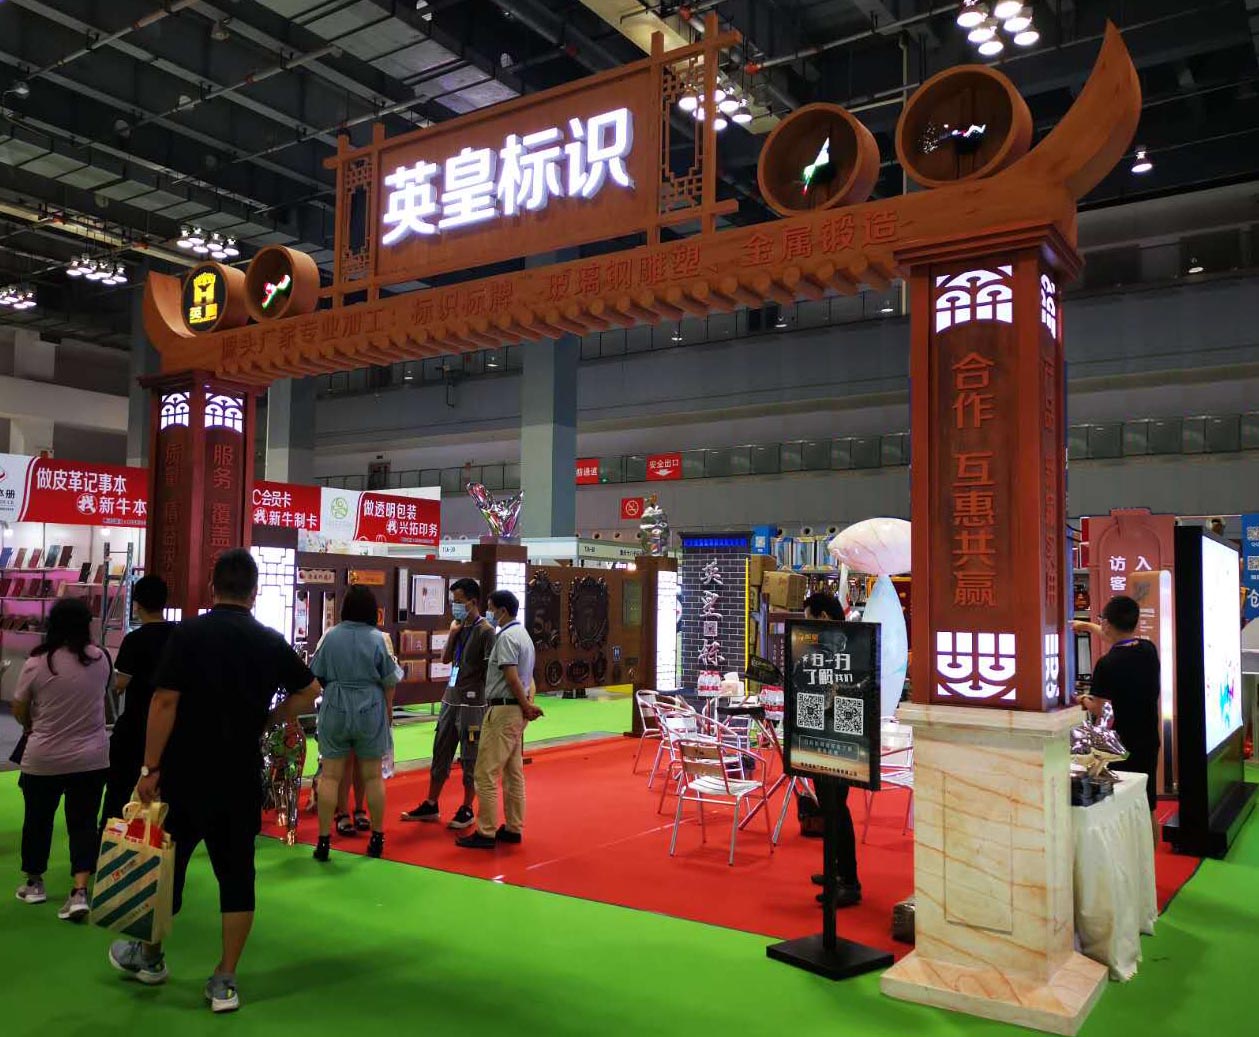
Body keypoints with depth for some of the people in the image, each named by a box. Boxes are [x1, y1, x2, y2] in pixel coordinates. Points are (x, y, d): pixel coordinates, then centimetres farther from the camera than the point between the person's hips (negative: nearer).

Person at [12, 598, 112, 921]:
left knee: (37, 820, 18)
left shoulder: (37, 663, -11)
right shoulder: (100, 659, -6)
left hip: (43, 758, -1)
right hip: (92, 757, 1)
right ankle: (80, 892, -4)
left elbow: (18, 711, 1)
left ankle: (34, 883, 33)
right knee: (84, 822, 6)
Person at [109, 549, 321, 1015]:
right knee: (236, 872, 8)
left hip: (186, 774, -2)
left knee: (169, 862, 16)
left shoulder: (188, 633, -9)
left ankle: (149, 956, 37)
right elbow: (309, 692, 9)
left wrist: (150, 768, -8)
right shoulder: (271, 642, 0)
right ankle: (225, 982, 12)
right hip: (241, 778, 2)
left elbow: (165, 702, -13)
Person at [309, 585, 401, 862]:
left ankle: (324, 839, 8)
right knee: (373, 776, 10)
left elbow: (318, 675, 2)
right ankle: (377, 837, 19)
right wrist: (388, 710, 12)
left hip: (335, 710, 1)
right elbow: (389, 682, -3)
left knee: (330, 775, 6)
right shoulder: (378, 639, -7)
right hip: (370, 711, 0)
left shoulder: (331, 636, -4)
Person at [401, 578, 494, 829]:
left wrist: (488, 701, -15)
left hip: (472, 703, -8)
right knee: (440, 754, 14)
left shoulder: (485, 631, -11)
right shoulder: (460, 627, 11)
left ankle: (467, 810, 14)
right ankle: (431, 806, 25)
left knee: (469, 759, 2)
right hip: (451, 700, 8)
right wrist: (452, 634, -4)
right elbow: (445, 659, 10)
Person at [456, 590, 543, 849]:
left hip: (502, 710, -10)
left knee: (486, 774, -5)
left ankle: (486, 833, -1)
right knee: (513, 773, 14)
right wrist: (528, 702, 3)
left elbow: (512, 677, -20)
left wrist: (526, 706, -10)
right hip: (517, 710, 10)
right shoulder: (523, 634, 16)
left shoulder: (506, 637, -16)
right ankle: (514, 828, 20)